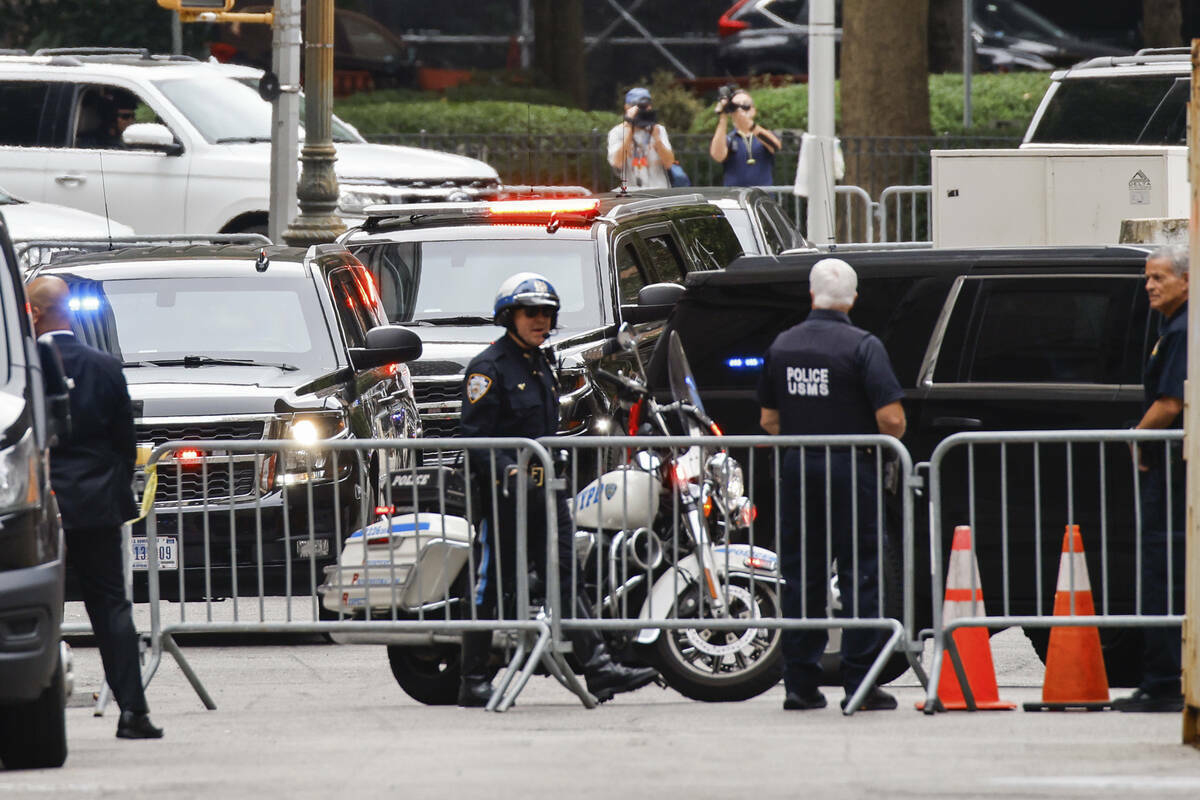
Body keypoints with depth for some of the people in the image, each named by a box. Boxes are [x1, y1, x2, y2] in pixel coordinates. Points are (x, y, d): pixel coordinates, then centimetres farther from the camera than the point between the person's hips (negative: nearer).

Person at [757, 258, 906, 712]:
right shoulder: (862, 347, -10)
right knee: (860, 577, 1)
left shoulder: (782, 346, 7)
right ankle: (860, 684, -2)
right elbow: (891, 419, -15)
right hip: (850, 471, -4)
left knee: (801, 577, 10)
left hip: (797, 470, 5)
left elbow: (768, 421, 12)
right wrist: (888, 442, 7)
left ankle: (800, 684, 10)